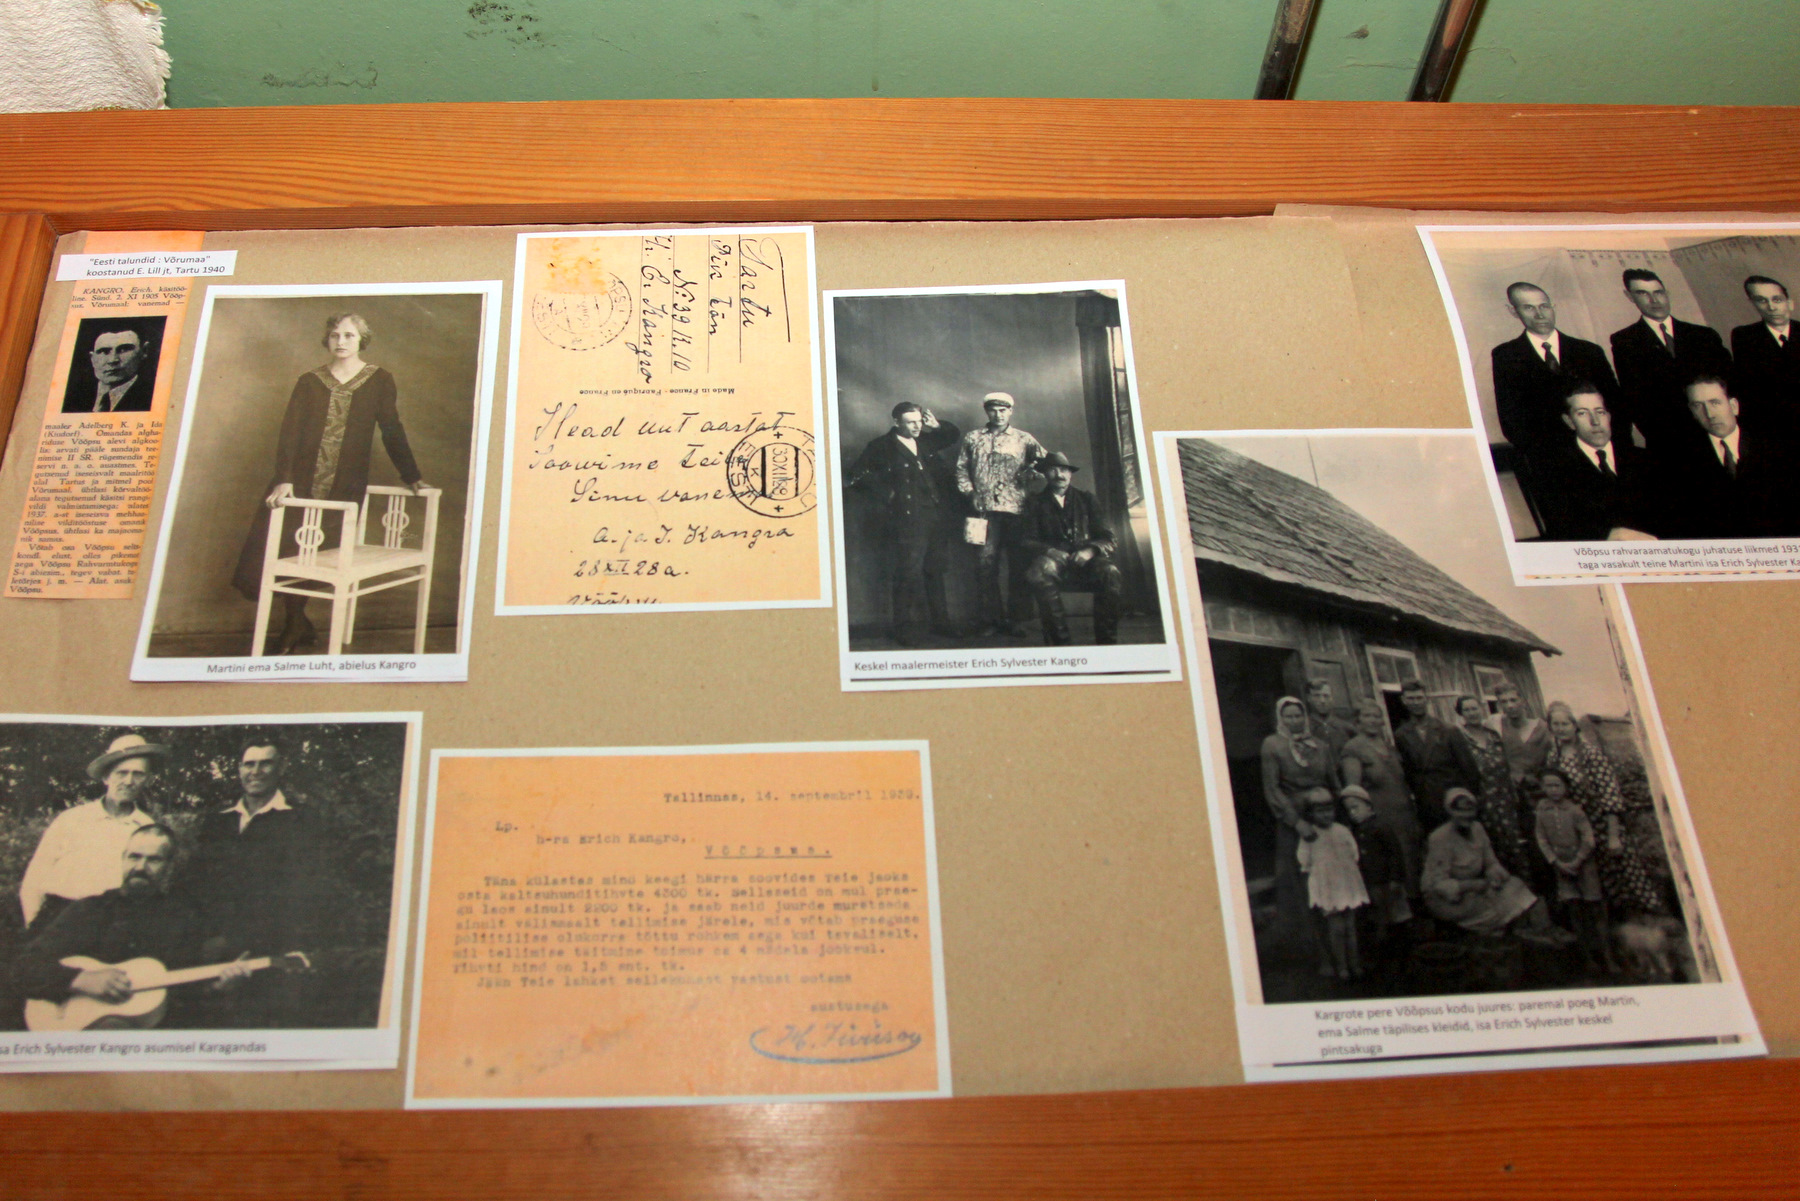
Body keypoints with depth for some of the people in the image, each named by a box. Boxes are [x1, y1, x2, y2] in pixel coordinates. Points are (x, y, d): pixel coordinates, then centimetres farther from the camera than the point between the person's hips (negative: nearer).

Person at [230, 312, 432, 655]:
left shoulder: (379, 380, 6)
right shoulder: (310, 382, 7)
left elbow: (392, 431, 9)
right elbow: (290, 432, -2)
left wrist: (411, 477, 6)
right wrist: (283, 479, -14)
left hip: (344, 490, -1)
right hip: (300, 483, 2)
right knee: (281, 553, -3)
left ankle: (295, 630, 15)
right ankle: (298, 628, 16)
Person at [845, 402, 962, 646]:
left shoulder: (925, 441, 13)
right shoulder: (882, 447, -4)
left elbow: (954, 435, 28)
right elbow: (857, 474, -7)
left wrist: (936, 426, 9)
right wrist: (885, 494, -10)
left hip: (936, 518, 6)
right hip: (907, 522, -6)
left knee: (935, 573, 14)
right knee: (909, 576, -5)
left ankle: (940, 622, 25)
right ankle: (908, 630, 3)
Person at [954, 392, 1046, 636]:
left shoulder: (1024, 439, 10)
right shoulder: (972, 438, 14)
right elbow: (961, 468, 16)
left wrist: (1028, 482, -5)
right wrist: (970, 492, 4)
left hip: (1017, 509, -1)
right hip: (985, 509, 1)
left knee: (1017, 565, -2)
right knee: (987, 565, -1)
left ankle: (1014, 619, 5)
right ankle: (993, 618, 5)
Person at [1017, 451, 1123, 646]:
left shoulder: (1086, 500, 22)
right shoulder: (1035, 504, 20)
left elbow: (1108, 540, 13)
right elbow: (1026, 542, 8)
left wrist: (1090, 550, -10)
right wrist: (1049, 551, -13)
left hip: (1085, 562, 1)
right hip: (1053, 560, -1)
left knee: (1109, 571, -33)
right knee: (1040, 571, -37)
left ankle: (1106, 641, -24)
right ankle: (1060, 640, -35)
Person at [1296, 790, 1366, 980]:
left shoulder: (1343, 831, 8)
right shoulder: (1310, 836, -2)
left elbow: (1354, 855, 14)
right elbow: (1304, 862, 3)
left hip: (1348, 885, 4)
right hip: (1326, 889, -3)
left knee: (1350, 926, 9)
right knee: (1335, 927, -6)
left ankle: (1354, 964, 17)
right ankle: (1340, 966, 1)